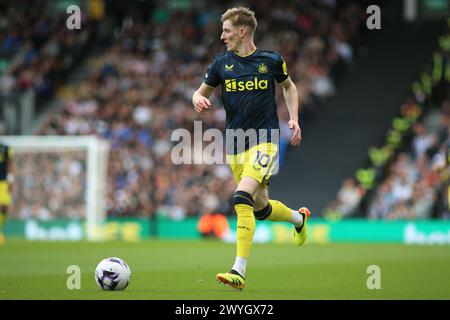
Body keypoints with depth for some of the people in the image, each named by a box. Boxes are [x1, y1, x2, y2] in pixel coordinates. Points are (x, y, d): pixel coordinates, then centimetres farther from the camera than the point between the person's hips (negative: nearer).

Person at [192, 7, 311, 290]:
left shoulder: (271, 60, -1)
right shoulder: (222, 63, 5)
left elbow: (289, 86, 18)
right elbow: (202, 92, 14)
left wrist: (294, 118, 6)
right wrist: (199, 99, -10)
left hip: (264, 141, -5)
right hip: (235, 145, 5)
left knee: (242, 198, -24)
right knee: (261, 208, 13)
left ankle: (239, 271, -25)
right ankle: (299, 217, 47)